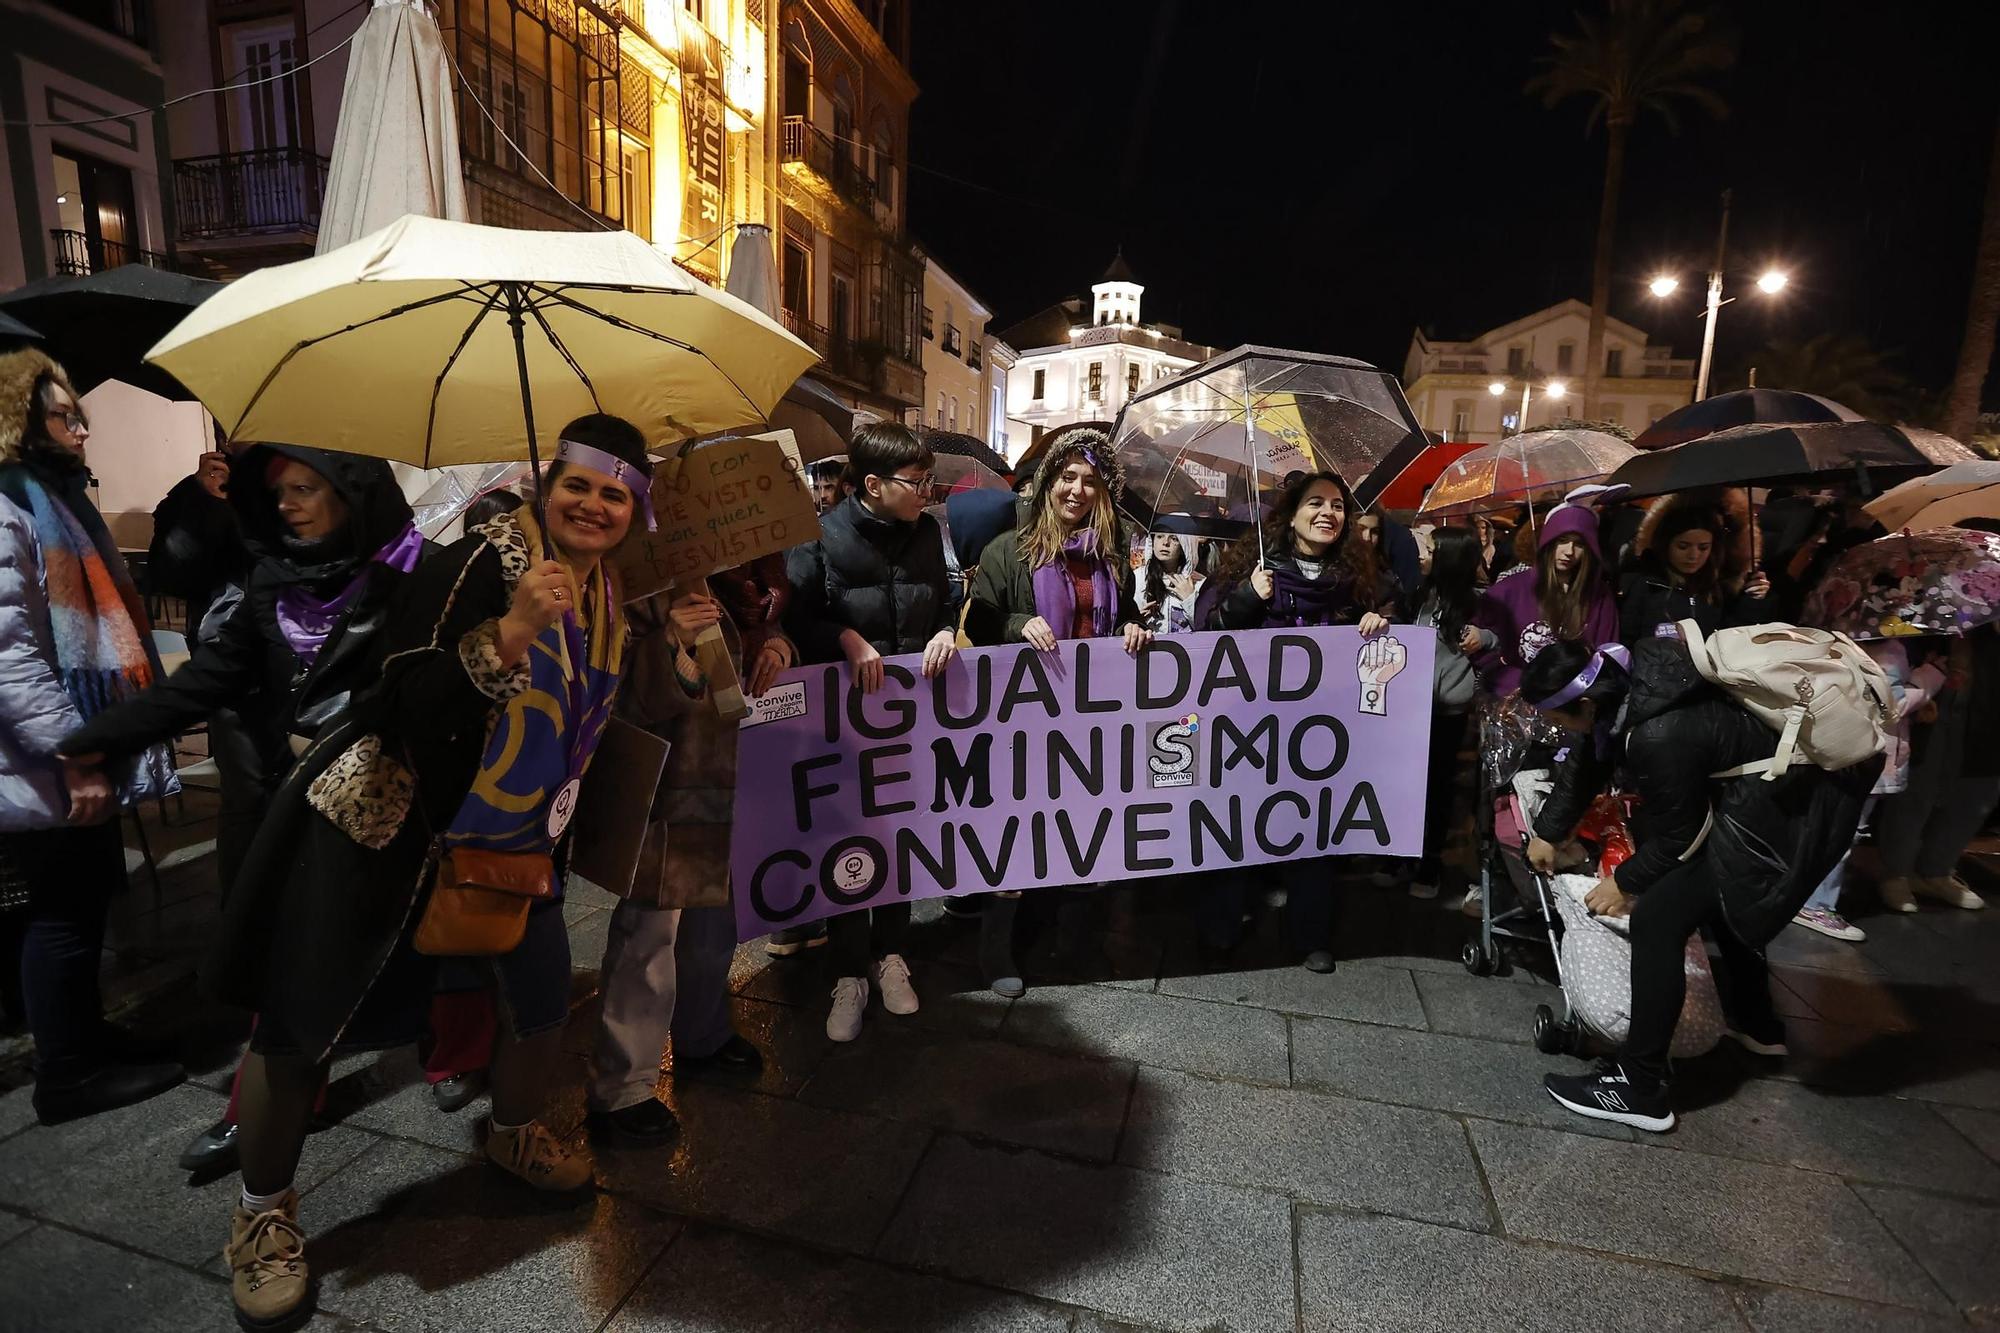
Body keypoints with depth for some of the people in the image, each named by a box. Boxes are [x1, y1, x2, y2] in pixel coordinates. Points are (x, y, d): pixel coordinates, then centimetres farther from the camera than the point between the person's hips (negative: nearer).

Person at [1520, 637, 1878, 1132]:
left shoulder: (1659, 737, -33)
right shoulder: (1630, 675, -9)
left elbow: (1678, 837, -16)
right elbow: (1587, 759, 7)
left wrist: (1625, 882, 1)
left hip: (1789, 813, -10)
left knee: (1658, 917, -13)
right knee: (1714, 891, 28)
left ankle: (1640, 1088, -5)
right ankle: (1757, 1026, 50)